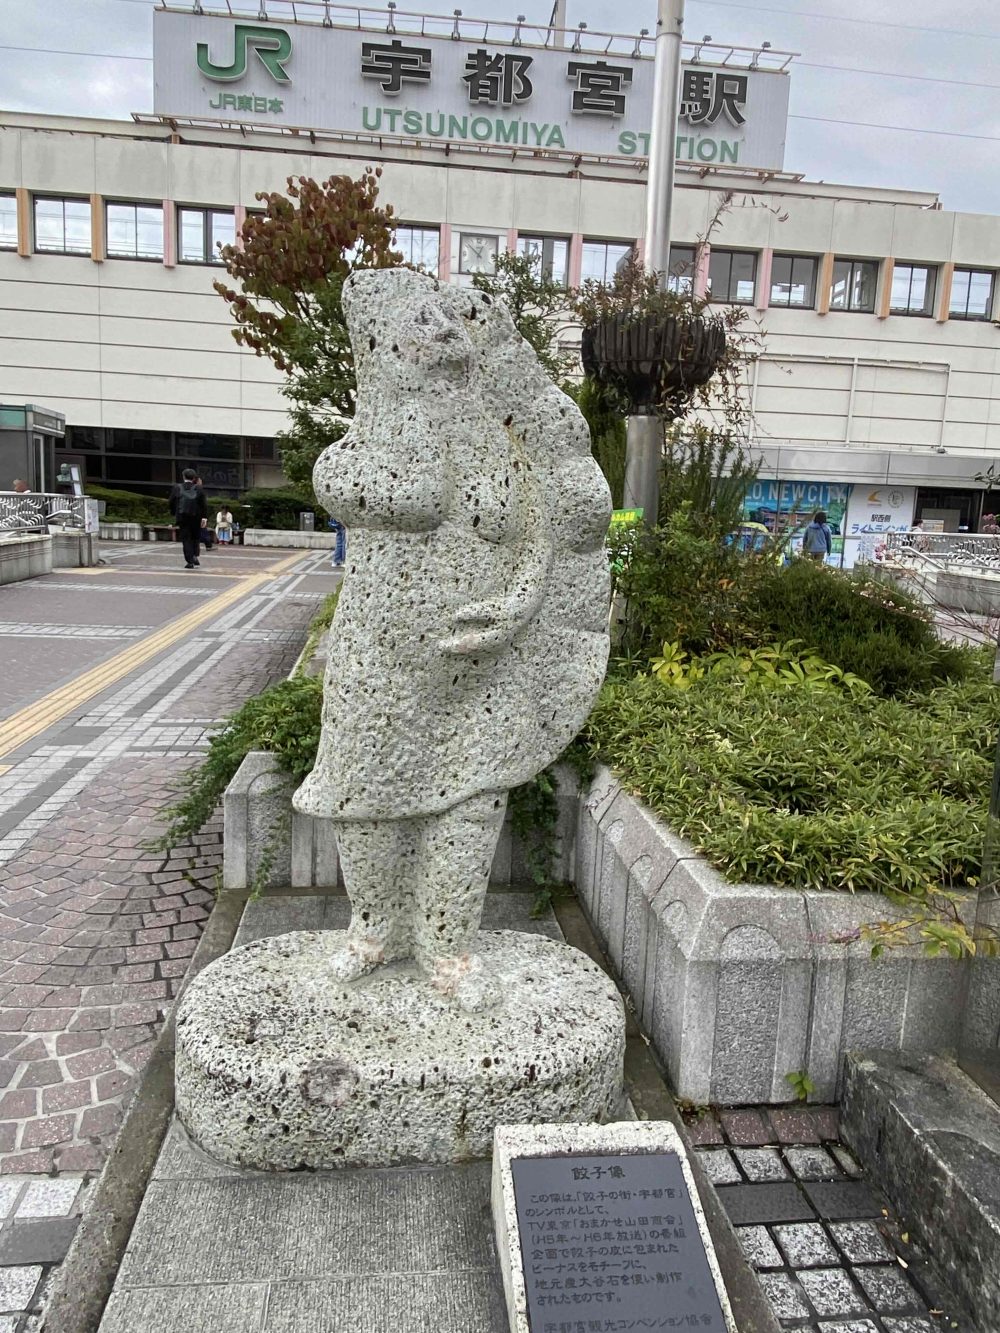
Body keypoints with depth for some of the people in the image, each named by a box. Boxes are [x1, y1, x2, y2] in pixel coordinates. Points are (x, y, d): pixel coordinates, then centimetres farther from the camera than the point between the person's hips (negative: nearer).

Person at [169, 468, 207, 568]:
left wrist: (174, 514, 19)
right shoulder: (198, 489, 1)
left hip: (182, 518, 0)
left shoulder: (177, 488, 2)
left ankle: (189, 561, -4)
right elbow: (203, 504, -6)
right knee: (195, 537, 16)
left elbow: (171, 503, 5)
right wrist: (204, 517, -7)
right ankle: (195, 556, -1)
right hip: (196, 518, 0)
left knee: (186, 539, 2)